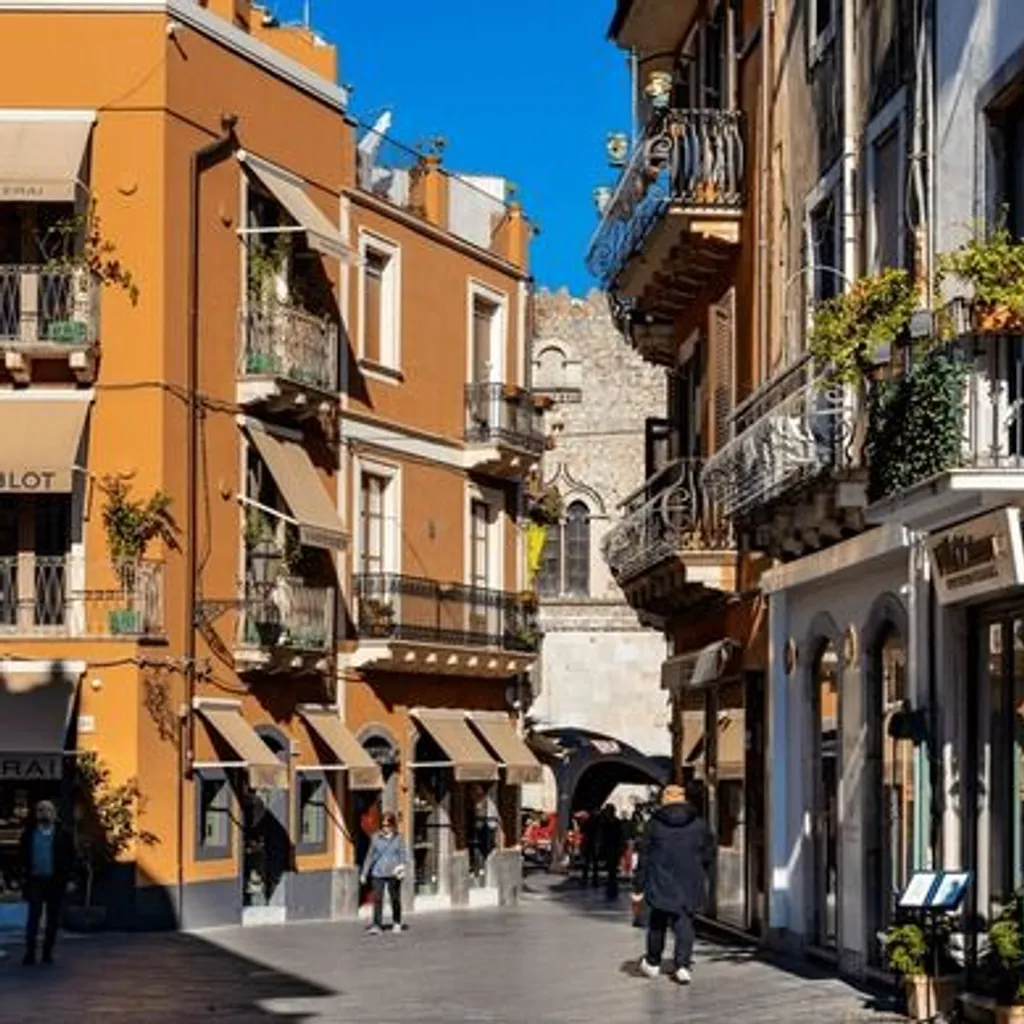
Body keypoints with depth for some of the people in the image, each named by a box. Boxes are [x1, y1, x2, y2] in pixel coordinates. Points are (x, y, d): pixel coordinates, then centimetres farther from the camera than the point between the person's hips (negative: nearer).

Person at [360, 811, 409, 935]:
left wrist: (402, 865, -19)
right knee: (377, 899, -10)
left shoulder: (398, 839, 4)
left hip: (393, 873, 0)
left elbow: (403, 854, 2)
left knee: (395, 899, 9)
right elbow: (370, 856, 12)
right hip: (378, 873, 0)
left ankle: (397, 923, 28)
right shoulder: (376, 838, 6)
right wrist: (364, 873, 13)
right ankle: (377, 925, -10)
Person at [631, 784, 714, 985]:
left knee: (657, 922, 15)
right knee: (685, 923, 2)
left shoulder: (655, 824, -3)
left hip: (661, 884, -1)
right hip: (689, 884, 1)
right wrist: (700, 875, 23)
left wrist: (638, 888, 1)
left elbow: (644, 856, -2)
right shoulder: (698, 823, 2)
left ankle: (653, 963, 26)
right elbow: (709, 853, 8)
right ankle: (683, 965, -11)